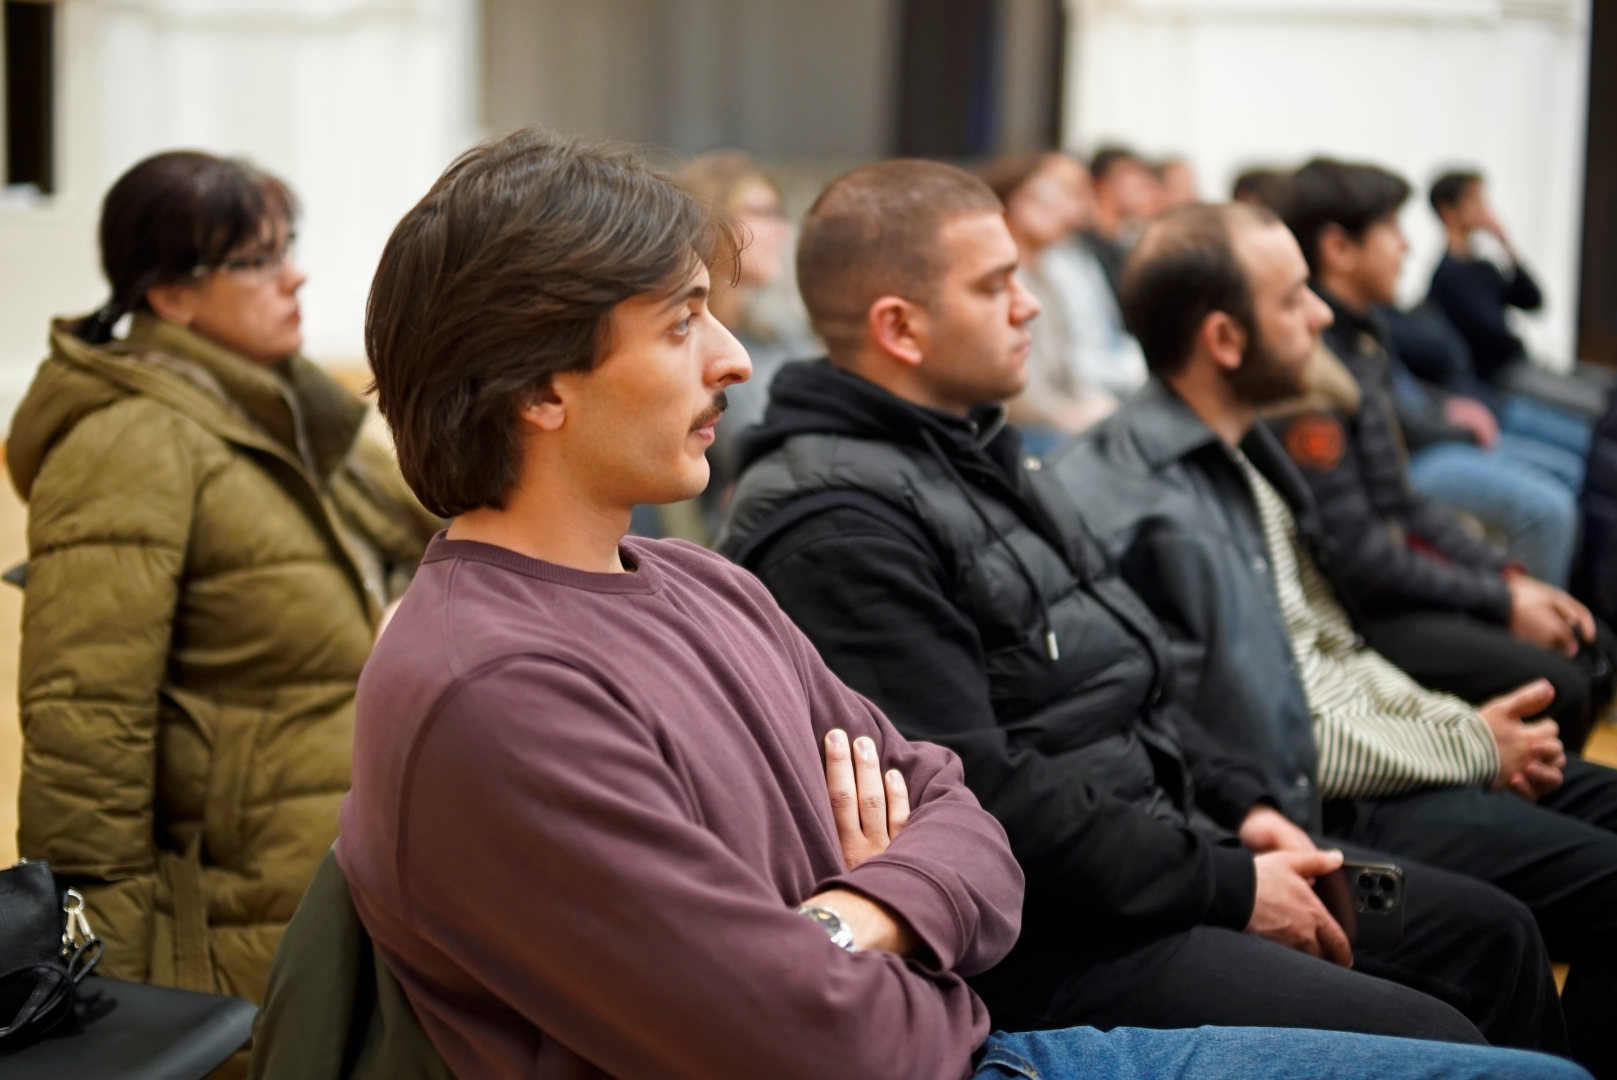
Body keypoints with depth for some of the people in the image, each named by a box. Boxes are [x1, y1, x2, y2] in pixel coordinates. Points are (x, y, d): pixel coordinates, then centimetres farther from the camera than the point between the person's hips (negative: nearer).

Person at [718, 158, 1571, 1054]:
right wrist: (1227, 887, -17)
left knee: (1491, 936, 11)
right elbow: (981, 798, -24)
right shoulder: (838, 533, -20)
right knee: (1433, 1043, -17)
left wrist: (1235, 804, 9)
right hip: (1044, 940, -10)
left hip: (1151, 838, 10)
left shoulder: (972, 449, 13)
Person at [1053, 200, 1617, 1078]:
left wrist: (1466, 725, 4)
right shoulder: (1151, 509, -22)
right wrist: (1473, 748, -9)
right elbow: (1285, 747, -19)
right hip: (1325, 805, -10)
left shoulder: (1241, 449, 9)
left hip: (1375, 745, 10)